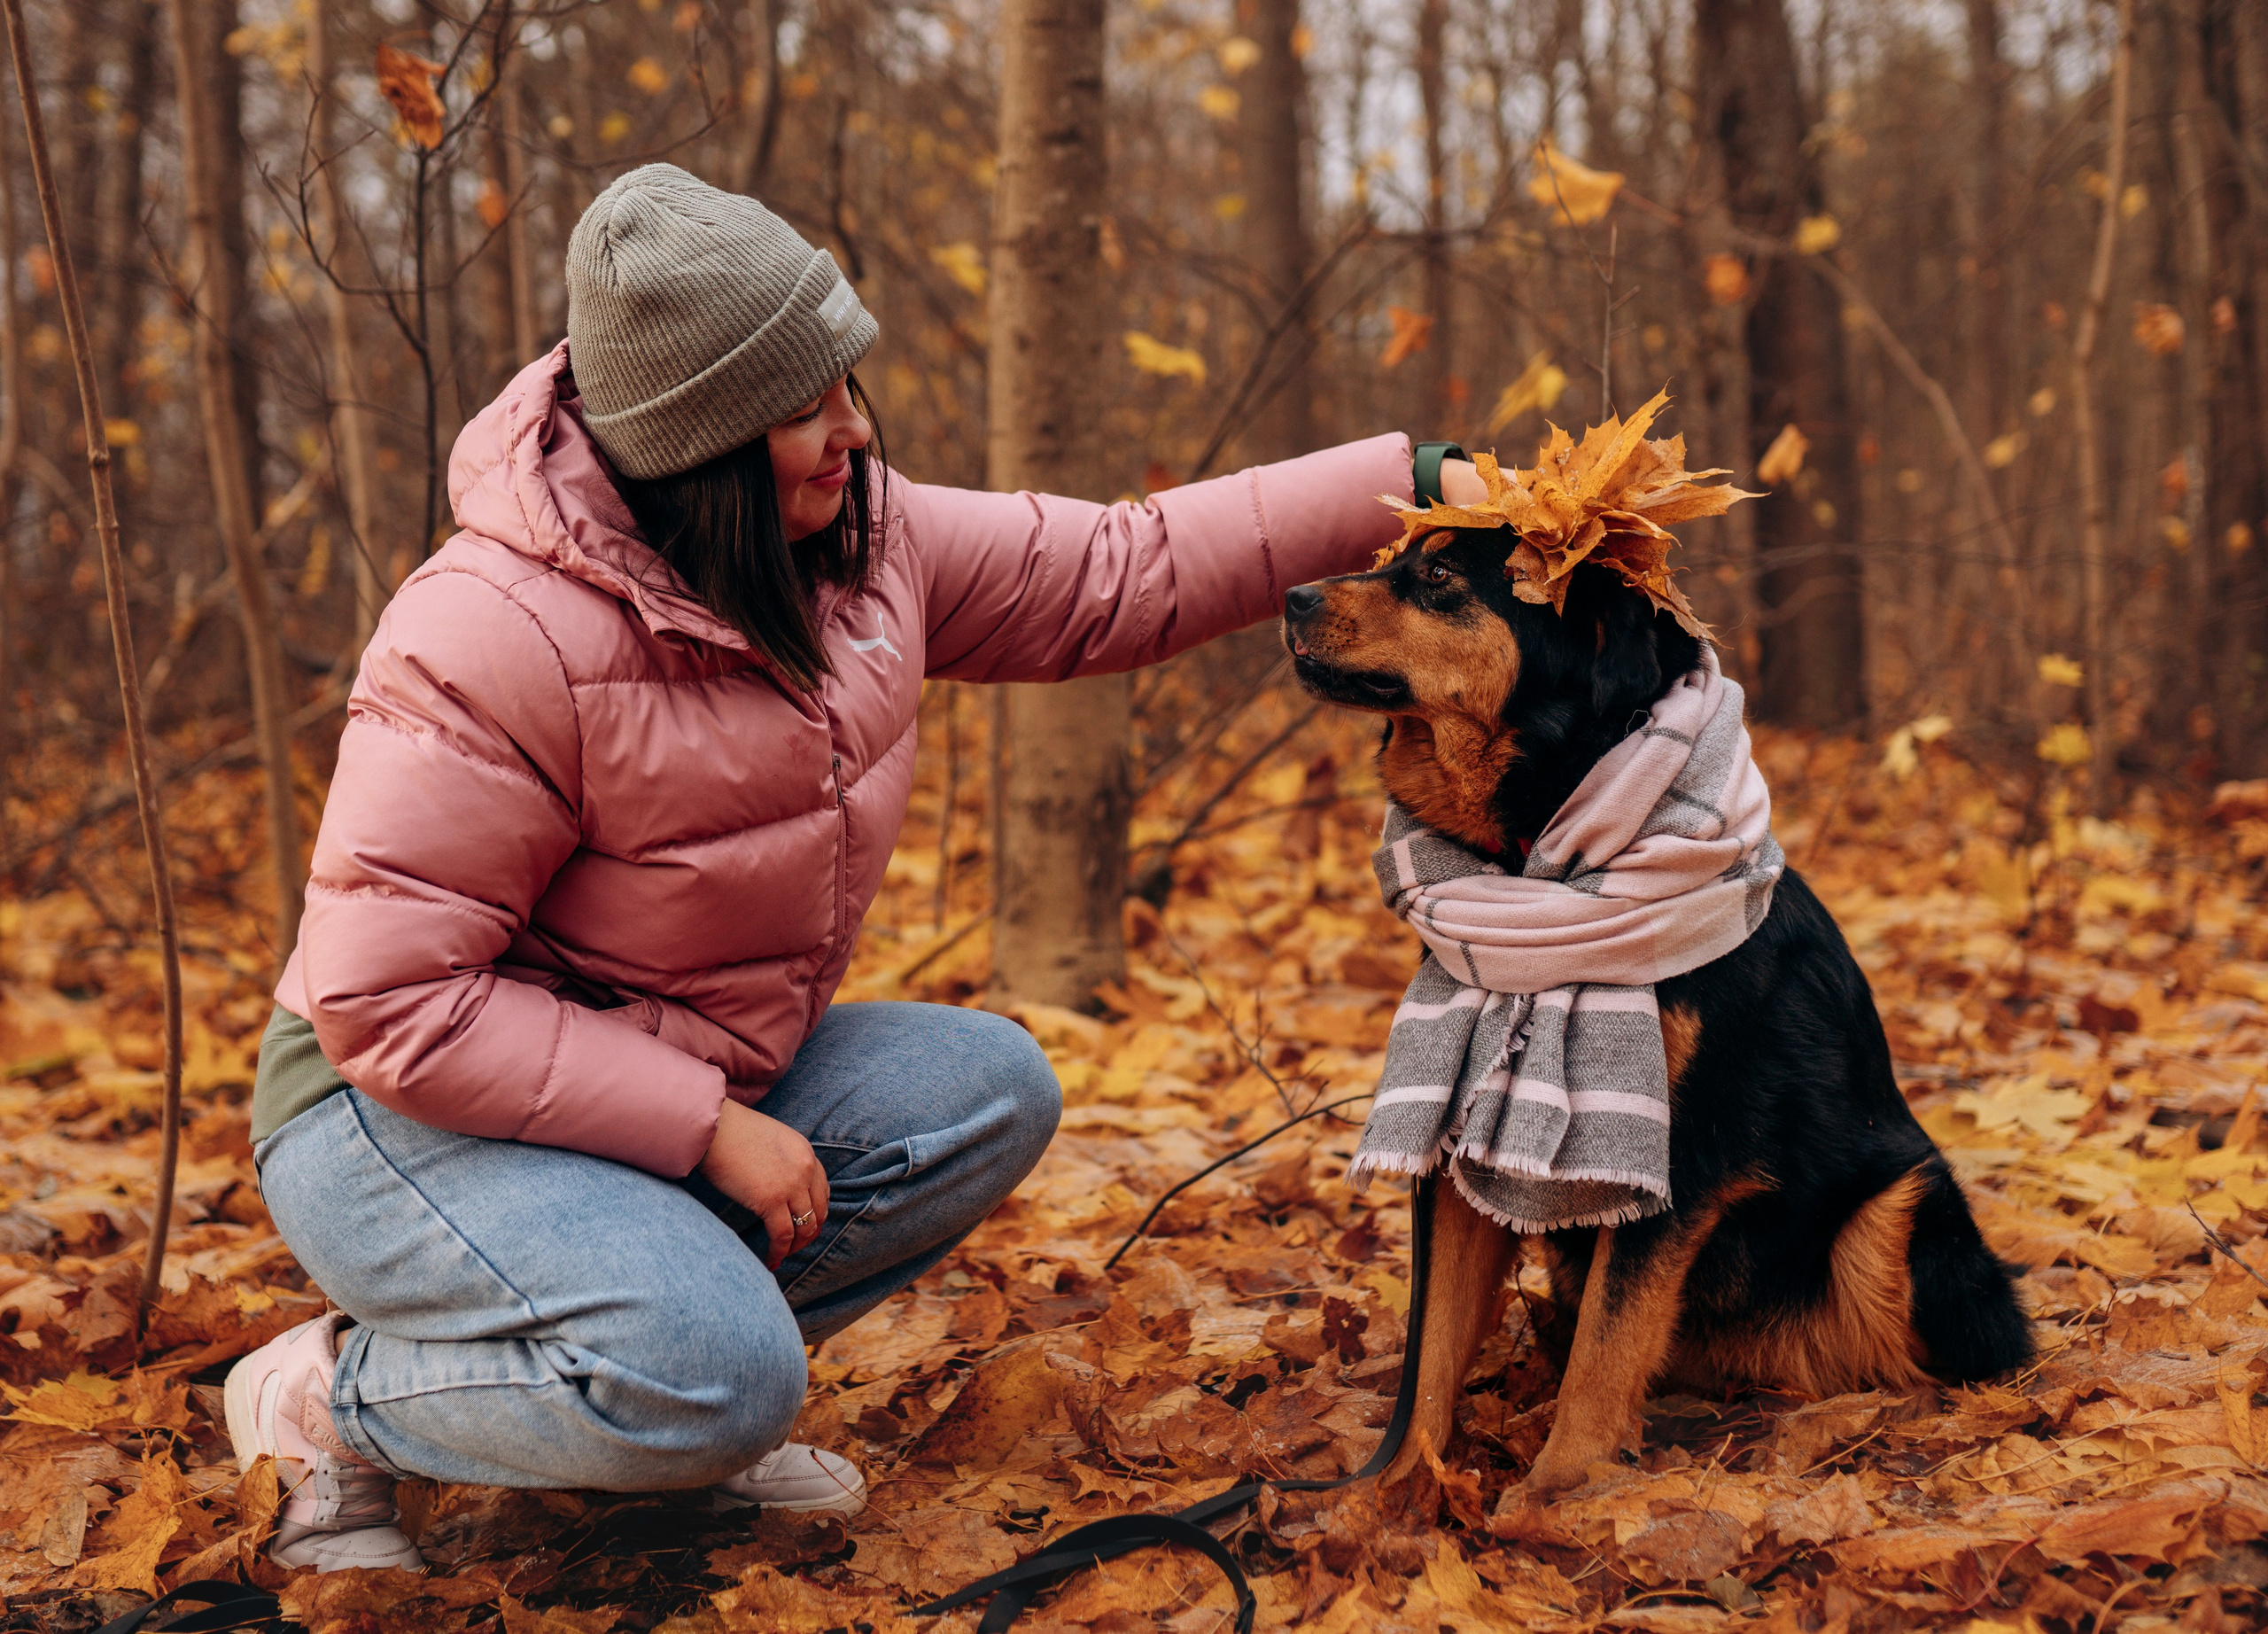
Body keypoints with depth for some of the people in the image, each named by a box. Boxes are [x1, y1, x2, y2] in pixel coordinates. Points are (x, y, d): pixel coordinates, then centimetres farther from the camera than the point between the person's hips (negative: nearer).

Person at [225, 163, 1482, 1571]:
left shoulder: (864, 538, -5)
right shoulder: (502, 636, -27)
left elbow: (1123, 574, 6)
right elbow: (386, 997, -27)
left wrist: (1411, 484, 0)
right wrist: (707, 1127, -26)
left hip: (700, 1081, 8)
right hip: (410, 1109, -8)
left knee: (992, 1090, -9)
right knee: (715, 1379, -30)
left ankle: (690, 1357, -2)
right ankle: (329, 1395, -4)